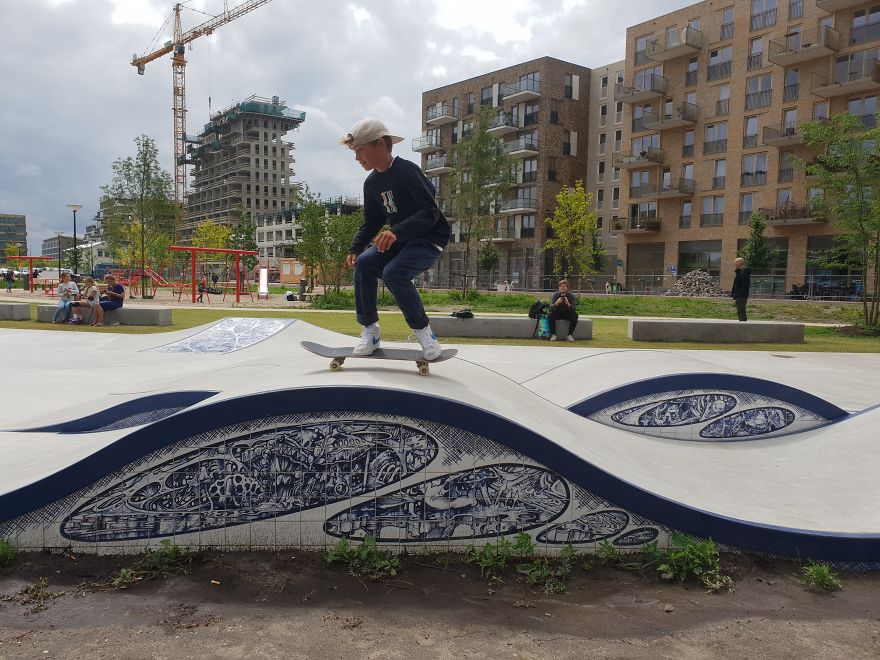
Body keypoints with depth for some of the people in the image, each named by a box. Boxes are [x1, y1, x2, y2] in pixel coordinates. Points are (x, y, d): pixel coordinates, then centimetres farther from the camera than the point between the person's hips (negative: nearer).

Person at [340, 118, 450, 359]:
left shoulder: (407, 171, -19)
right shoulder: (371, 183, 6)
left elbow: (430, 212, -28)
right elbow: (371, 221, 15)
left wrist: (396, 231, -42)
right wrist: (355, 248, -1)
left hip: (430, 239, -7)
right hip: (399, 240, 8)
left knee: (394, 272, -31)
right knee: (364, 263, -17)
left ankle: (423, 332, -14)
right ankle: (370, 330, -6)